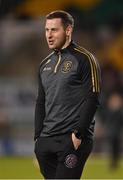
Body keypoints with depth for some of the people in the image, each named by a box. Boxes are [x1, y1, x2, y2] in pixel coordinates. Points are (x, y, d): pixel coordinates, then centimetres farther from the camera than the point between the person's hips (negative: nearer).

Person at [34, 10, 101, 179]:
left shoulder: (84, 59, -4)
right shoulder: (45, 64, 17)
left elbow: (92, 100, -10)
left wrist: (78, 134, -15)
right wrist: (38, 136, 14)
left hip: (73, 140, -7)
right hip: (46, 140, 7)